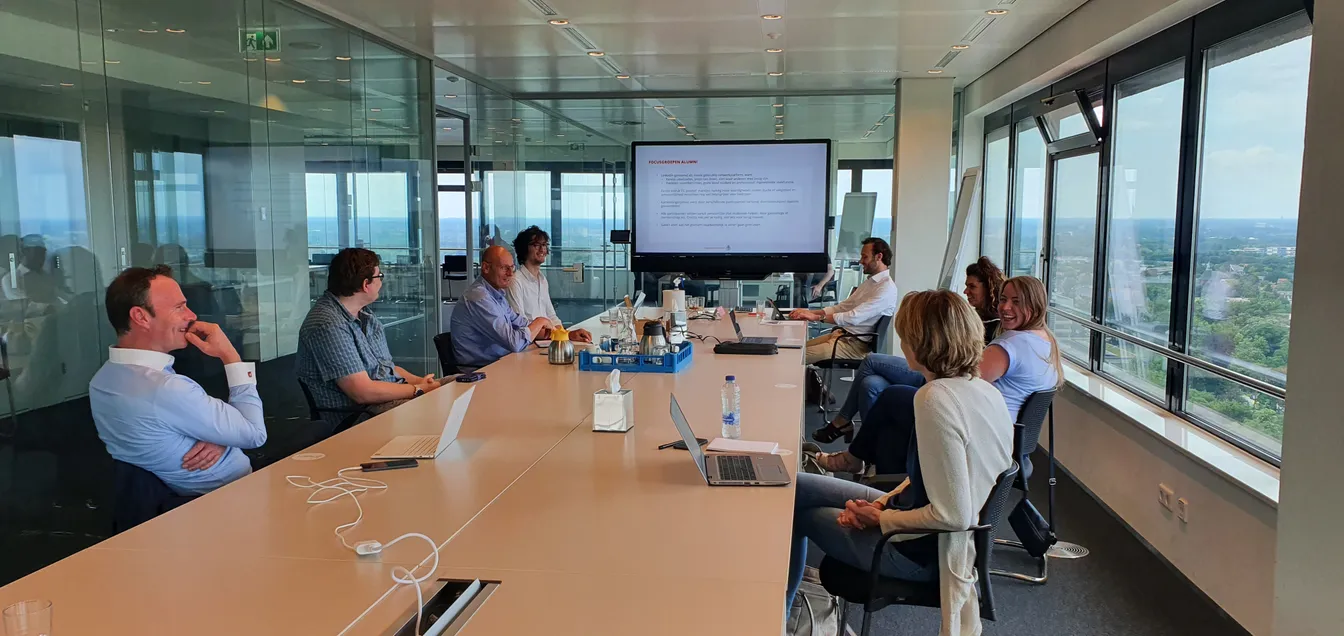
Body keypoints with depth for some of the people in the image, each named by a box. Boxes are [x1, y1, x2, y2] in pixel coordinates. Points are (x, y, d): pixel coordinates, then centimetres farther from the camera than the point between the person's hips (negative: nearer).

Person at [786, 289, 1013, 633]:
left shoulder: (935, 399, -30)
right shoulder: (985, 390, -3)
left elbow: (952, 515, -30)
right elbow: (946, 477, 7)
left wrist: (879, 518, -15)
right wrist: (884, 501, -1)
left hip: (919, 551, -8)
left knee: (794, 506, 12)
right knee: (795, 486, 15)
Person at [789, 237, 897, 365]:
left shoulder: (886, 288, -16)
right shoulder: (870, 282, 16)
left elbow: (854, 317, -24)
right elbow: (843, 306, 14)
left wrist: (816, 317, -21)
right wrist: (809, 312, 1)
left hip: (856, 344, -10)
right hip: (841, 333, 10)